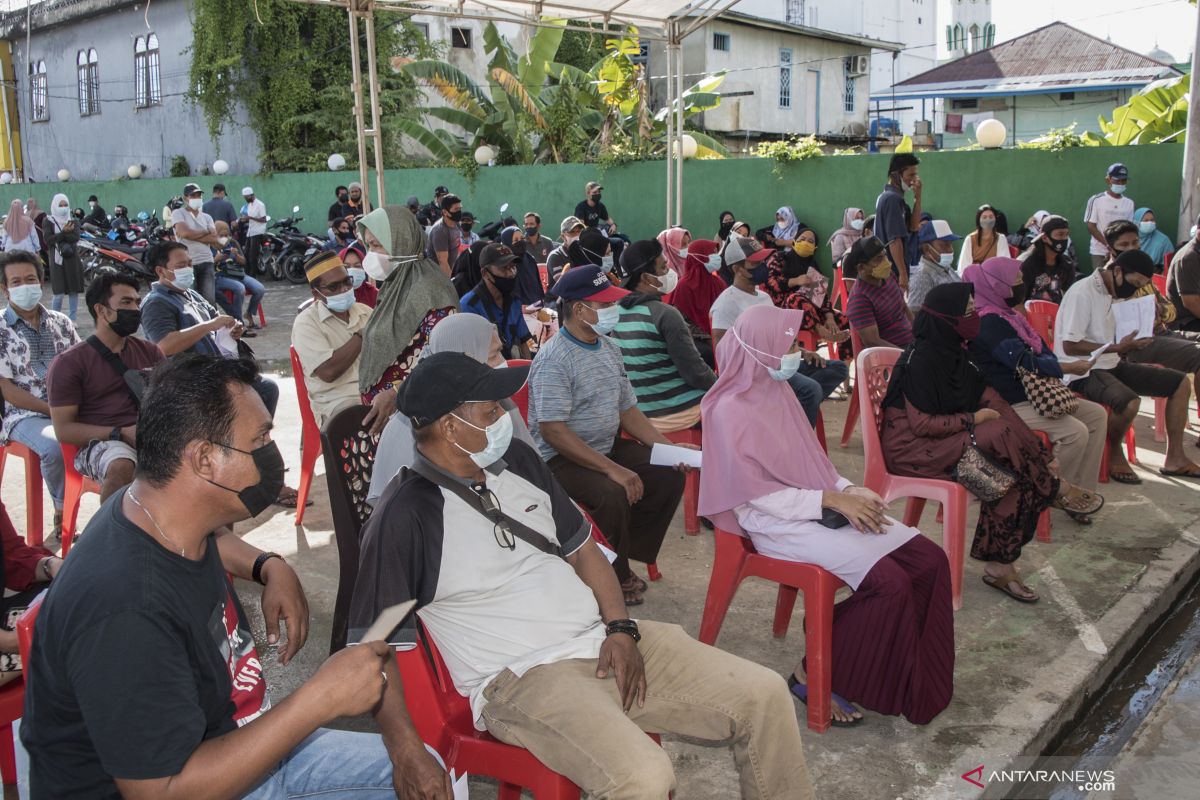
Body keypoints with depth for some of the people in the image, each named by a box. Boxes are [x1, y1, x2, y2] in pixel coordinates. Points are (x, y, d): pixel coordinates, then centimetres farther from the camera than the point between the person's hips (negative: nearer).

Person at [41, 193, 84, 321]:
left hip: (73, 259, 2)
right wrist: (65, 233, -15)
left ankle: (72, 319, 11)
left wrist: (58, 237, -13)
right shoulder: (48, 221, 5)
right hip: (57, 259, -2)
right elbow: (47, 239, -9)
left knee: (74, 290, 2)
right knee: (59, 292, -6)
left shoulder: (73, 222, 10)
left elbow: (75, 238, -8)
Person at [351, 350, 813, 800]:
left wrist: (621, 628, 2)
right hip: (519, 680, -7)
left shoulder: (517, 461, 9)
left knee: (764, 695, 0)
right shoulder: (403, 517, -12)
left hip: (603, 642, 7)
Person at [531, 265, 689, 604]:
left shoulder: (609, 348, 9)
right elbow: (553, 431, -26)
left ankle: (625, 556, 7)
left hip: (608, 447, 9)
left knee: (670, 473, -5)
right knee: (613, 495, -32)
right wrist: (611, 469, -29)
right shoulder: (555, 358, -19)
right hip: (561, 459, -9)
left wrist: (669, 447, 1)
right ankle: (615, 578, -7)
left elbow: (627, 410, 14)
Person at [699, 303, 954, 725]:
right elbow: (758, 494, -17)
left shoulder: (777, 390, 10)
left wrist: (848, 489, -2)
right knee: (889, 582, -24)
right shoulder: (730, 410, -15)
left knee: (930, 559, -5)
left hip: (820, 506, 9)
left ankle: (916, 682, 5)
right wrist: (831, 500, -18)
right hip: (778, 523, -8)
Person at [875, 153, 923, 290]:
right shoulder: (893, 199, -15)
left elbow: (913, 226, 11)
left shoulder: (886, 196, 14)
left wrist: (917, 197, 2)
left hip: (885, 270, 10)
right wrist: (903, 274, -21)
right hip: (893, 271, -10)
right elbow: (894, 240, -21)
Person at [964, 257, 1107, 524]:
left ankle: (1080, 492, 5)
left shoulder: (1007, 315, 14)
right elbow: (1024, 362, -23)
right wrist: (1069, 368, -11)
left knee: (1097, 415, 3)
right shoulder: (989, 322, -18)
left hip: (1033, 394, 11)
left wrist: (1051, 371, -10)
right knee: (1075, 432, -25)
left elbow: (1041, 349, 14)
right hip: (1009, 405, -11)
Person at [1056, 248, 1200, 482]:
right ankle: (1114, 454, -7)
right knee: (1129, 401, -36)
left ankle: (1174, 458, 12)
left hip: (1111, 365, 10)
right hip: (1084, 372, -10)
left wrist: (1133, 344, 2)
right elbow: (1070, 346, -21)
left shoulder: (1115, 293, 14)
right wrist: (1118, 347, -21)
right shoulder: (1082, 293, -16)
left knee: (1181, 383, 6)